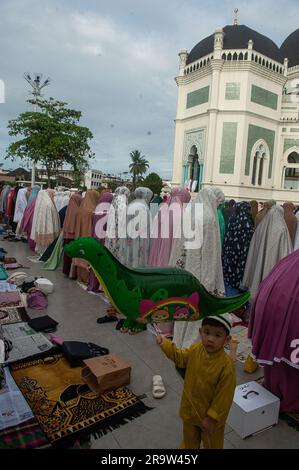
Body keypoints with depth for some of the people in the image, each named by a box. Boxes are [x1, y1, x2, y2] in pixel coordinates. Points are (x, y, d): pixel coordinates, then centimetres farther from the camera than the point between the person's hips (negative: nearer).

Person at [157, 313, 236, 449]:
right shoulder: (195, 349, -17)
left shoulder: (226, 365, -33)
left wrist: (212, 418, -17)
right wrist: (165, 344, -4)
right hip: (190, 410, 4)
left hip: (210, 415, -4)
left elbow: (224, 397, -23)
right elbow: (179, 357, 5)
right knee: (189, 441, 31)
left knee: (212, 445, 26)